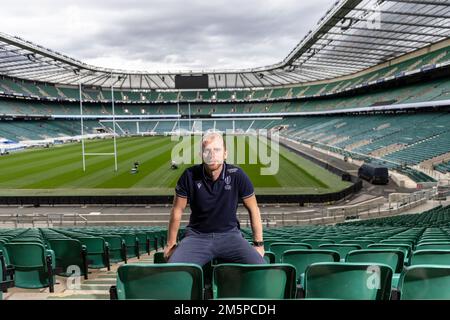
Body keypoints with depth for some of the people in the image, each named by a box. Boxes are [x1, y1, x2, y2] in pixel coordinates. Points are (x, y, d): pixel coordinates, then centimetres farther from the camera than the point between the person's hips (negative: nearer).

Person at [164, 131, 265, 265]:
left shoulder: (237, 175, -9)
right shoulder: (190, 175, -9)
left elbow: (253, 209, 2)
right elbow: (177, 210, 3)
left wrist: (259, 243, 3)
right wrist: (171, 244, 9)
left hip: (229, 234, 0)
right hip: (197, 235, 0)